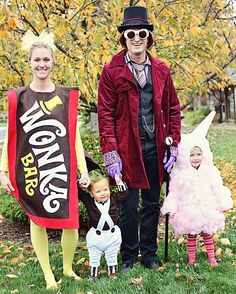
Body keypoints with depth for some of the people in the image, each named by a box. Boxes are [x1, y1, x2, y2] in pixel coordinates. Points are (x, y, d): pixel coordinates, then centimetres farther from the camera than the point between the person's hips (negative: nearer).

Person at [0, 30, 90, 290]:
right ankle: (48, 274, 22)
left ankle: (68, 267, 24)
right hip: (29, 170, 0)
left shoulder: (67, 96, 4)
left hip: (61, 169, 1)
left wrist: (83, 170, 3)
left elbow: (74, 135, 6)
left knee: (70, 221, 0)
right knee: (37, 220, 7)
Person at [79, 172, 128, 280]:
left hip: (112, 235, 1)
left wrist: (119, 182, -5)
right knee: (94, 259, 14)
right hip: (96, 236, -1)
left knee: (112, 258, 19)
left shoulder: (114, 199, -7)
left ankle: (113, 274, 36)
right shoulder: (89, 201, -13)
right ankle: (93, 276, 31)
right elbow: (78, 193, -13)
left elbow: (124, 193, 4)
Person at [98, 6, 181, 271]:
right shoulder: (112, 71, -4)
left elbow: (172, 109, 10)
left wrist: (174, 146, 3)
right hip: (127, 148, -3)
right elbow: (105, 114, -7)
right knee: (129, 205, 5)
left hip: (155, 147, 4)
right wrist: (110, 154, -12)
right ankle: (128, 256, 23)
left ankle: (149, 253, 28)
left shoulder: (161, 70, 7)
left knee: (152, 204, 13)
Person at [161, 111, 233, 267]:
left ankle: (212, 257, 24)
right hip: (188, 212, -1)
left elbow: (217, 190, 4)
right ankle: (191, 258, 22)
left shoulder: (210, 172, -2)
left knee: (207, 234, 12)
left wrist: (223, 205, 5)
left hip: (207, 210, 1)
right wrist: (171, 208, -9)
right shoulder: (180, 174, -7)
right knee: (191, 235, 9)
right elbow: (174, 193, -3)